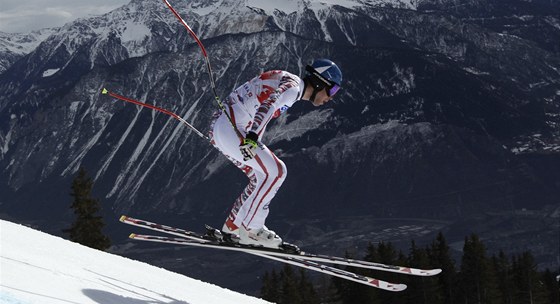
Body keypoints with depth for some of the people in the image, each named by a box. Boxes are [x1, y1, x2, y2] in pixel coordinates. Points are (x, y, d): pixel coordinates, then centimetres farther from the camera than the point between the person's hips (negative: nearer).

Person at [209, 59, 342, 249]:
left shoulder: (286, 82, 20)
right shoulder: (294, 86, -11)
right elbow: (269, 105, -30)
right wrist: (252, 136, -42)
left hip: (221, 127, 10)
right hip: (231, 128, -10)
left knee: (264, 175, 13)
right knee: (275, 172, -9)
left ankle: (232, 226, 15)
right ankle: (250, 229, -4)